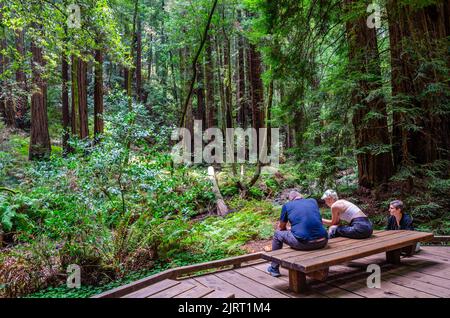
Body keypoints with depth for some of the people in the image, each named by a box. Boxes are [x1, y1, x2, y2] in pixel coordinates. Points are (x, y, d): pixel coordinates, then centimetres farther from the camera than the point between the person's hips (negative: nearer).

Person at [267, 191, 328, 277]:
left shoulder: (287, 205, 10)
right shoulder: (313, 201, 19)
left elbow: (281, 227, 20)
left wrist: (289, 230, 43)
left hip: (303, 243, -4)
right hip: (322, 242, 4)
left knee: (278, 234, 21)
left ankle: (274, 269, 29)